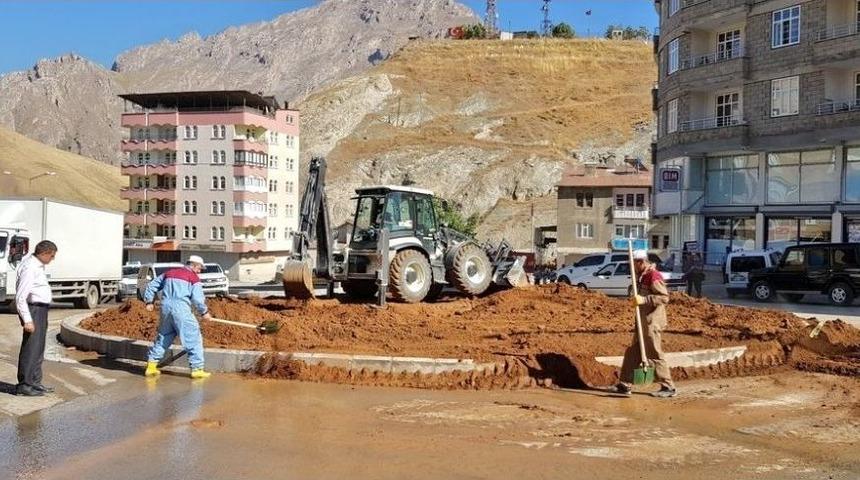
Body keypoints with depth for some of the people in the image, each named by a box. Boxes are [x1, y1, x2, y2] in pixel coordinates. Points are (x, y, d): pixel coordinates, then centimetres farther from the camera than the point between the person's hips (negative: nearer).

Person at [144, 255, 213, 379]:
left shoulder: (169, 273, 20)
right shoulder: (193, 277, 2)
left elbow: (152, 285, 22)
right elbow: (197, 298, -6)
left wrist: (149, 301, 27)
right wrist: (204, 312, 6)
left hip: (166, 308, 6)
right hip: (181, 309, -6)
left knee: (163, 337, 19)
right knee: (193, 338, 0)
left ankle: (151, 365, 18)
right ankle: (197, 368, -4)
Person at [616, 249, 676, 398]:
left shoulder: (654, 276, -15)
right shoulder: (643, 276, 15)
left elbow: (664, 297, -23)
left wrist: (644, 300, -27)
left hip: (652, 322, -10)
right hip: (643, 321, 10)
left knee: (655, 354, -6)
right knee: (632, 353, 12)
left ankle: (668, 387, 1)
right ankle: (625, 385, 17)